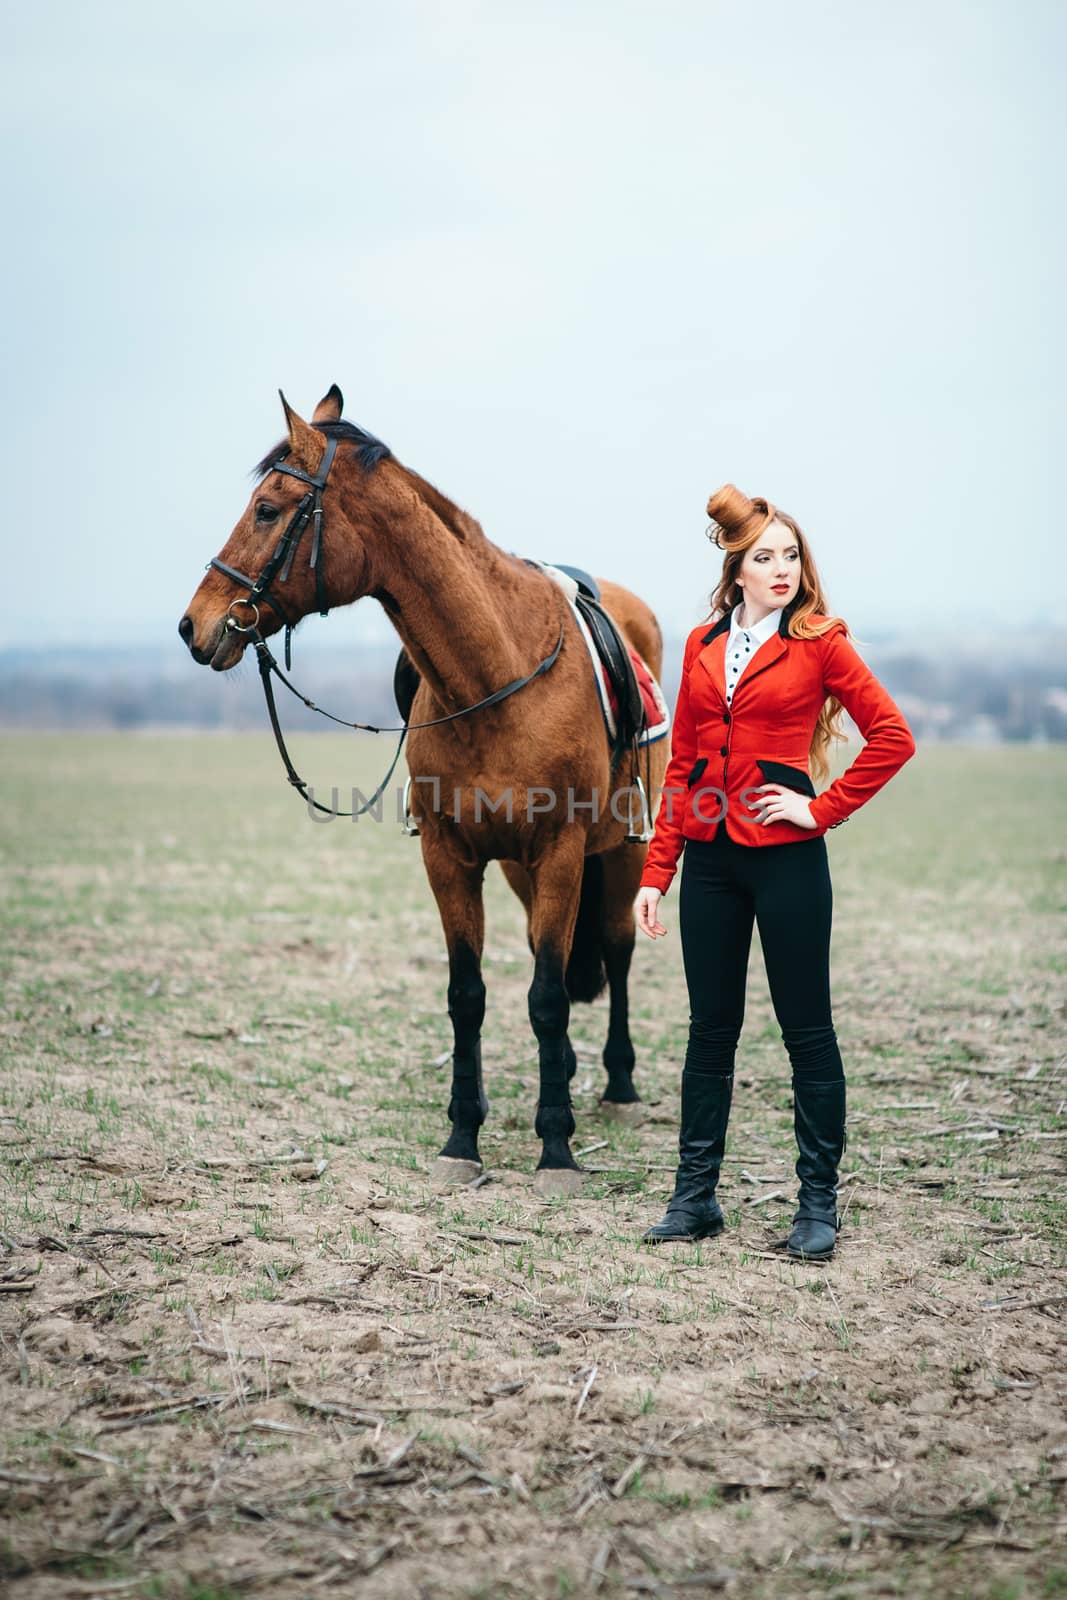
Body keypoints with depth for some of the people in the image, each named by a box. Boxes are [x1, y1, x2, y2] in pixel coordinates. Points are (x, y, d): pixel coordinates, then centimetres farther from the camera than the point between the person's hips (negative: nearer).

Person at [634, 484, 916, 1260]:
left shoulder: (819, 642, -3)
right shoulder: (703, 646, 9)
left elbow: (893, 737, -5)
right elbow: (682, 763, 11)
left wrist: (824, 808, -8)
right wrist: (657, 871, 6)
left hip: (786, 854, -4)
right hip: (710, 856, 4)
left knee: (807, 1029, 3)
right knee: (710, 1027, 10)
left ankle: (819, 1203, 13)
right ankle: (696, 1196, 19)